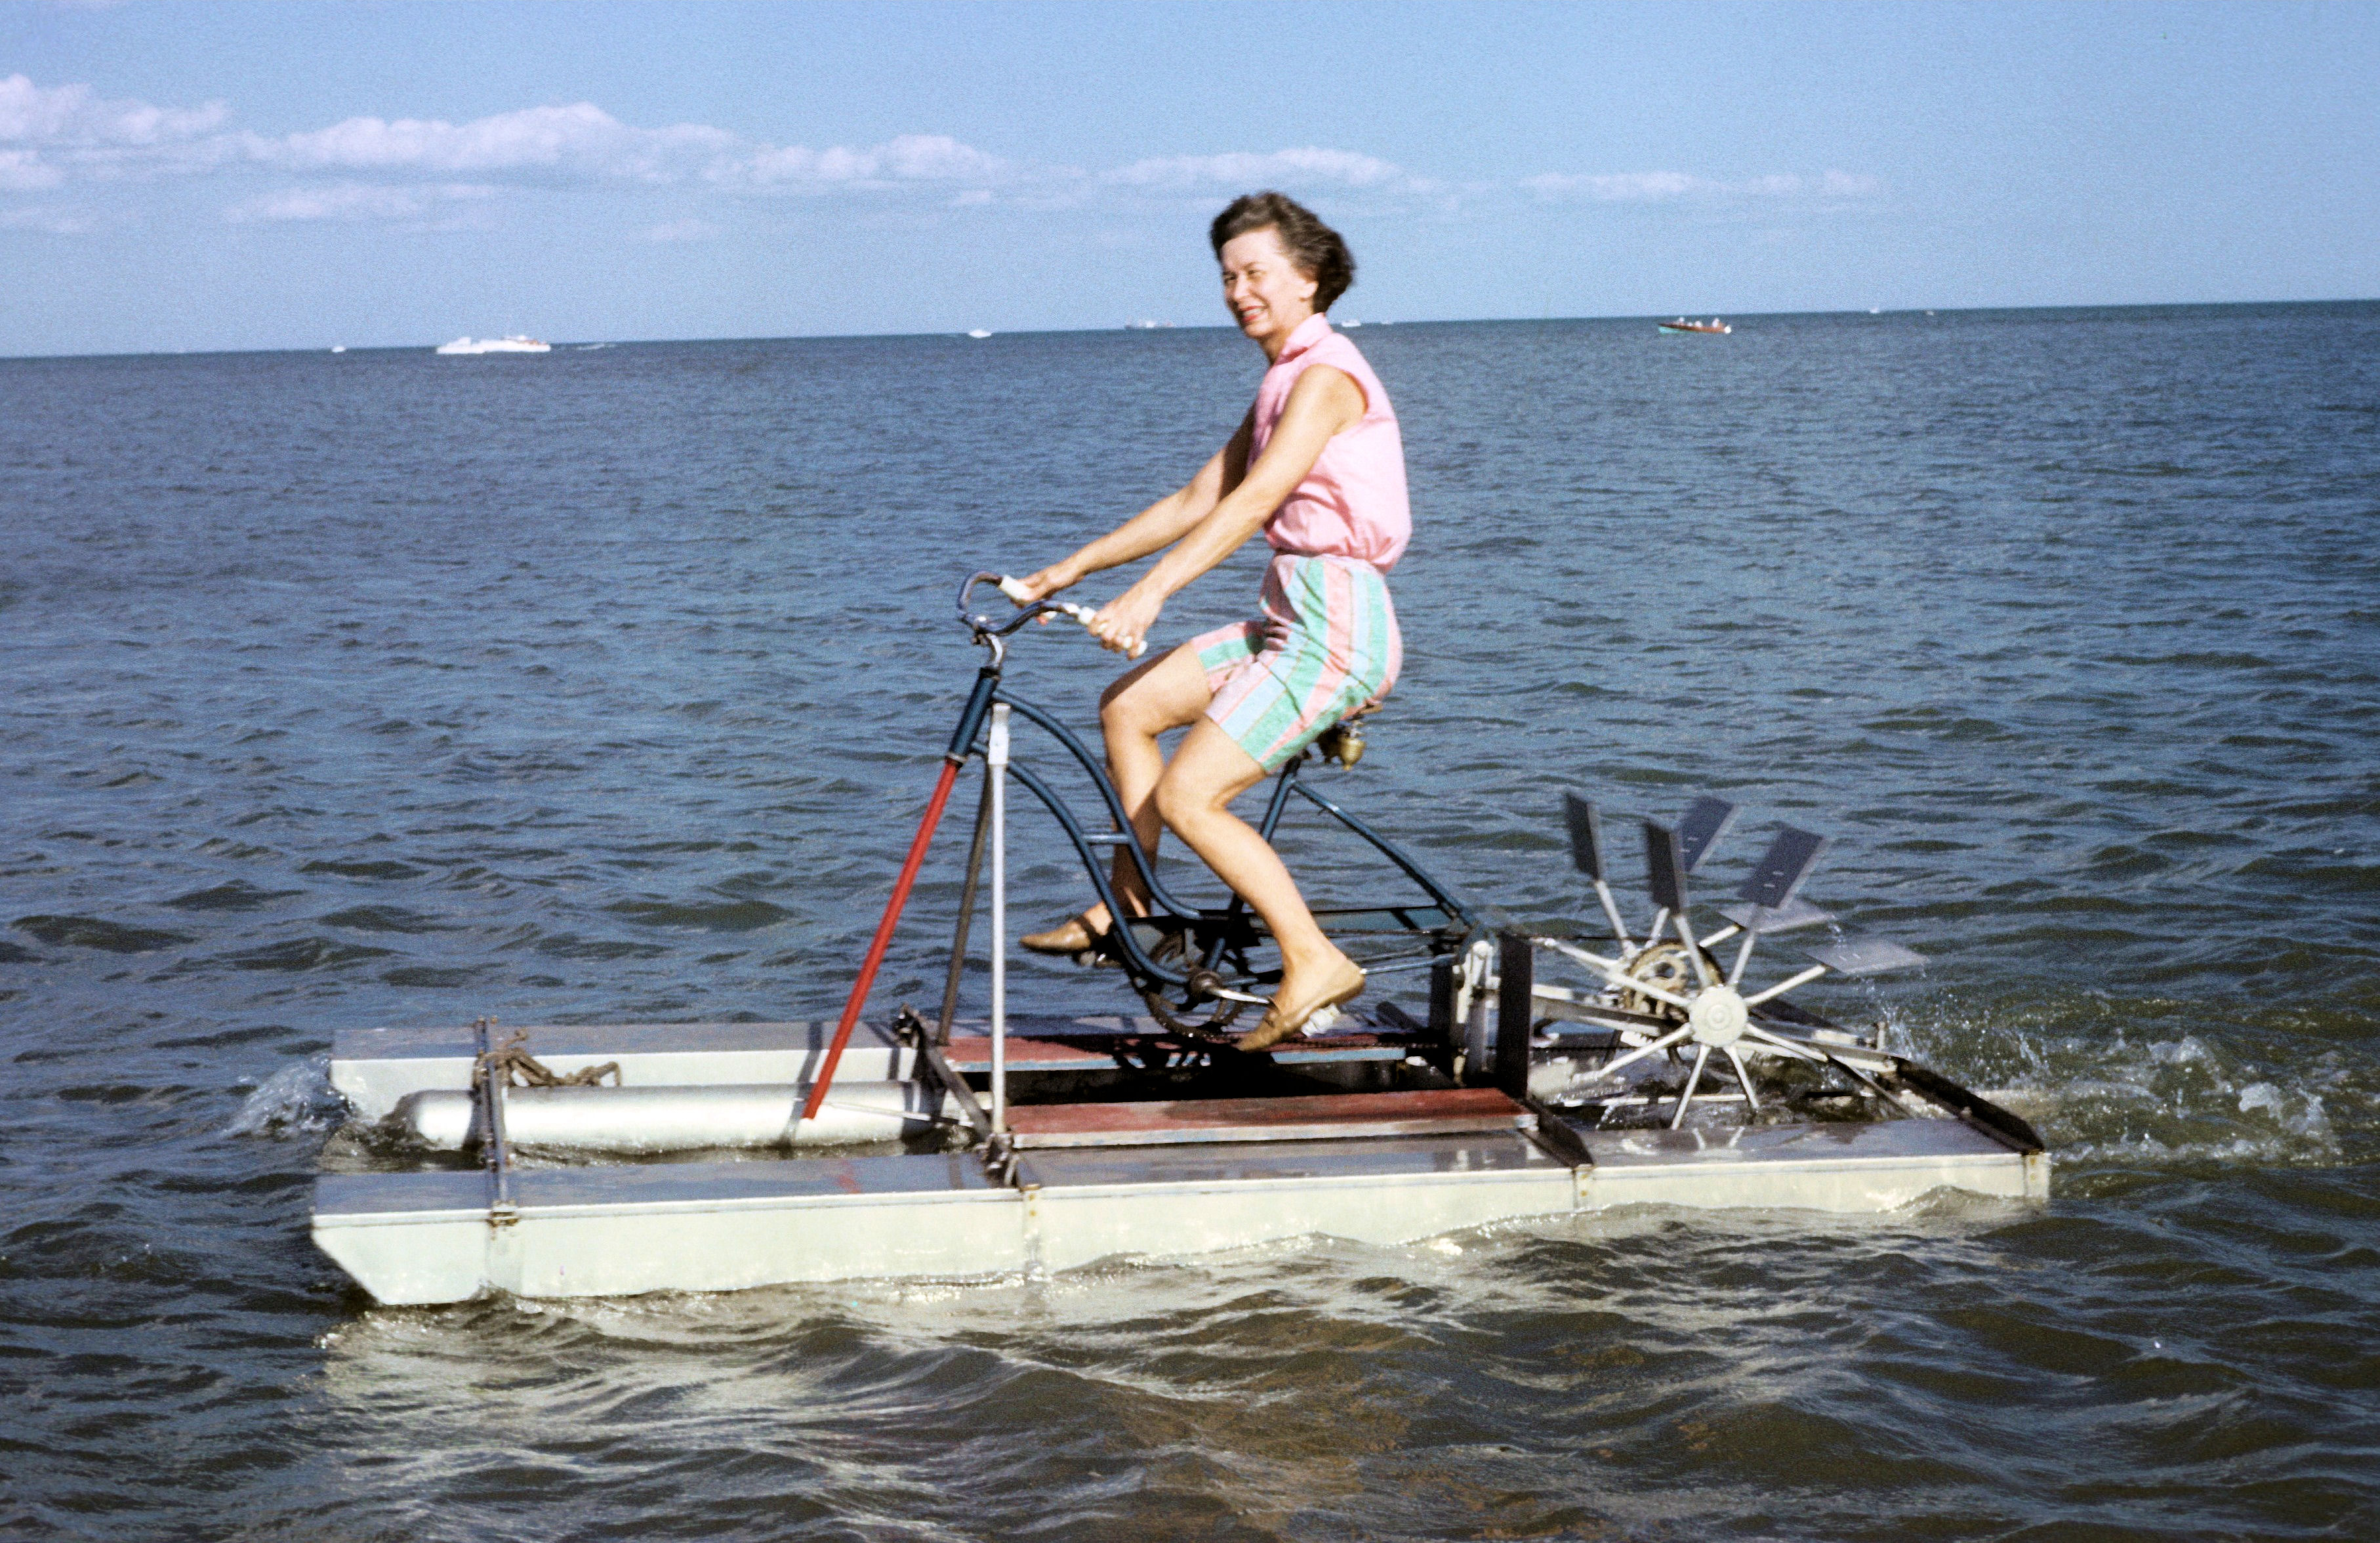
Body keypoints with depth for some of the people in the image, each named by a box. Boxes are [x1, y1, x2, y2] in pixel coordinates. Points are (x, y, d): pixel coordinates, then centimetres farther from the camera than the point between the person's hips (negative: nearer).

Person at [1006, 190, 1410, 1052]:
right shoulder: (1282, 383, 17)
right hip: (1291, 616, 10)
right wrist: (1074, 569, 18)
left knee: (1186, 797, -14)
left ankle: (1314, 964, -8)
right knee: (1128, 706, 15)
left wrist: (1149, 594, -33)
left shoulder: (1325, 376, -14)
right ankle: (1128, 908, 24)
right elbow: (1197, 502, 20)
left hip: (1333, 624, -10)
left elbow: (1252, 504, -25)